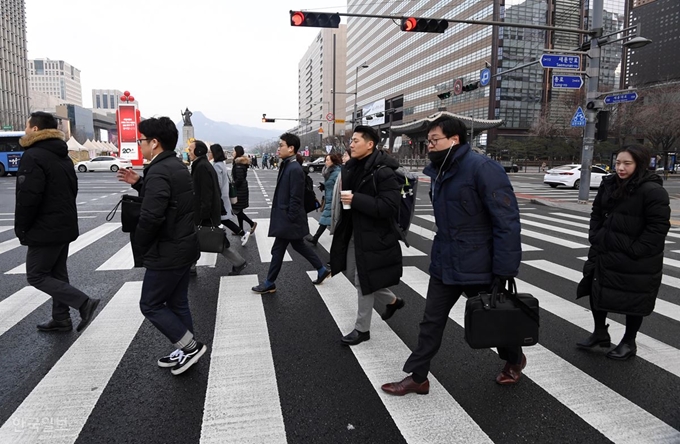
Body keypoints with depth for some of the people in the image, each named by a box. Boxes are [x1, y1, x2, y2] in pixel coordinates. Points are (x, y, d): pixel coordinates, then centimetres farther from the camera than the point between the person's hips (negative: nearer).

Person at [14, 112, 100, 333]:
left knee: (36, 275, 1)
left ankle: (84, 302, -8)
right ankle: (61, 319, 21)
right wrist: (63, 215, 19)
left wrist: (21, 228, -12)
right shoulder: (63, 156, 14)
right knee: (57, 273, 15)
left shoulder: (33, 156, -17)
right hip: (64, 226, 9)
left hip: (45, 229, -9)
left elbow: (28, 197, -23)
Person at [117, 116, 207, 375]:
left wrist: (138, 246, -13)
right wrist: (139, 184, 12)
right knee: (177, 302, 17)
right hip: (183, 247, 10)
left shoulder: (159, 172, -21)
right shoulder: (177, 167, 12)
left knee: (150, 305, 4)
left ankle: (190, 347, 7)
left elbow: (151, 217, -28)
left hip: (167, 252, -10)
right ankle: (186, 352, 26)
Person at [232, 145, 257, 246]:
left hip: (240, 190, -10)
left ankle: (252, 223, 4)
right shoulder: (240, 163, 12)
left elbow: (239, 179, -23)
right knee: (238, 210, 13)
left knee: (237, 210, -4)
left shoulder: (239, 164, -18)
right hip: (240, 189, 10)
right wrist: (233, 186, 13)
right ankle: (241, 230, 19)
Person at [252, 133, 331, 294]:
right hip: (286, 217, 10)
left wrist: (289, 220, -18)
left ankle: (269, 283, 18)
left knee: (278, 249, 3)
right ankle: (322, 270, 31)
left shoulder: (295, 169, -20)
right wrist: (288, 218, 15)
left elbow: (295, 198, -21)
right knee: (298, 245, 19)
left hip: (288, 219, -10)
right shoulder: (286, 166, 9)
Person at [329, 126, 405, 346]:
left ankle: (362, 329, 19)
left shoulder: (383, 171, -19)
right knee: (354, 275, 18)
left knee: (364, 280, 0)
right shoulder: (351, 167, 7)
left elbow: (390, 206, -26)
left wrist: (356, 200, -28)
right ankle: (392, 300, 40)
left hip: (373, 235, -9)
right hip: (353, 232, 9)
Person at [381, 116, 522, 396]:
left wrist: (504, 271, -23)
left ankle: (514, 359, 44)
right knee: (431, 322, 10)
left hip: (478, 266, -7)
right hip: (444, 264, 7)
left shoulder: (482, 168, -19)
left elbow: (507, 222, -22)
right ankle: (417, 377, 24)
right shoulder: (439, 172, 7)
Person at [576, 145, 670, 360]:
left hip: (636, 261, -7)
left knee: (634, 301, 9)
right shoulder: (609, 184, 4)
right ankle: (600, 333, 34)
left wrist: (635, 251, -19)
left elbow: (658, 227, -19)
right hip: (604, 254, 7)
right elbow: (596, 214, 14)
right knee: (596, 292, 16)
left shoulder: (652, 190, -18)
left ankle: (629, 342, 29)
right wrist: (595, 237, 4)